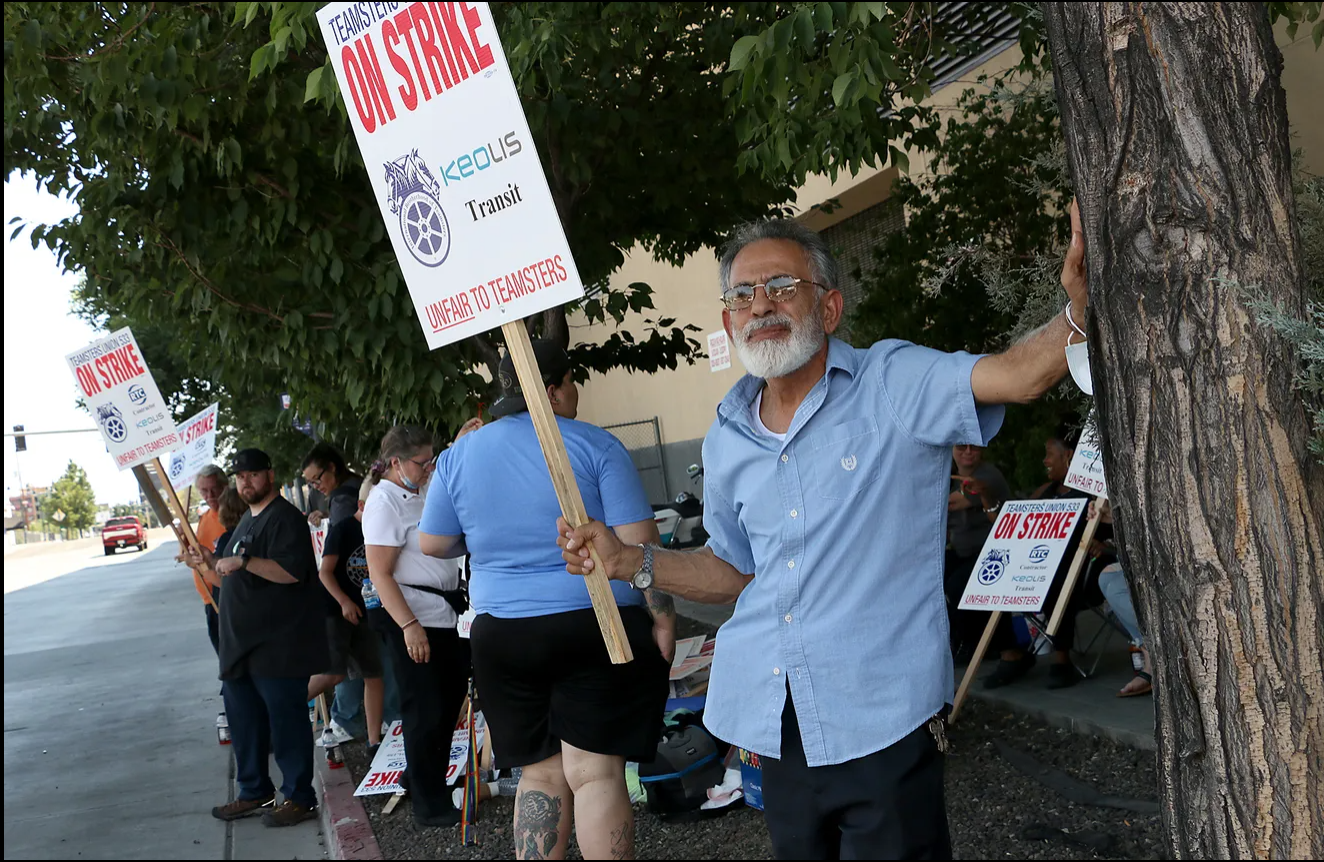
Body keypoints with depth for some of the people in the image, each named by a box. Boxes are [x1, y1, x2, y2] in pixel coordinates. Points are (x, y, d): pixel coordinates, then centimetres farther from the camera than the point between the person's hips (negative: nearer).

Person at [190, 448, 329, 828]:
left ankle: (300, 798, 4)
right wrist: (213, 562, 13)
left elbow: (292, 571, -25)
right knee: (244, 720, 15)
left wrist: (243, 561, -29)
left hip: (278, 646, -10)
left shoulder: (284, 518, -12)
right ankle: (254, 792, 26)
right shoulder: (247, 520, 19)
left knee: (286, 721, -4)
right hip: (243, 646, 10)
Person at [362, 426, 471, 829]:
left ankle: (422, 778, 33)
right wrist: (409, 625, -23)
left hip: (446, 618, 9)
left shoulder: (418, 496, 14)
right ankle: (429, 805, 9)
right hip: (414, 622, -9)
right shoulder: (384, 502, -12)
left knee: (448, 704, 16)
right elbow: (380, 574, -17)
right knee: (425, 712, -2)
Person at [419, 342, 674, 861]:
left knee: (540, 775, 11)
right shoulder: (595, 446, -6)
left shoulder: (459, 456, 5)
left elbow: (433, 544, 12)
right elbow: (639, 543, -11)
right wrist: (663, 620, -5)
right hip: (597, 625, -3)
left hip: (501, 635, 4)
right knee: (595, 773, -1)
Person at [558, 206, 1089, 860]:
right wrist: (628, 562, 8)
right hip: (776, 725, 5)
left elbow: (1021, 373, -20)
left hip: (882, 723, -5)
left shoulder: (896, 383, -6)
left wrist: (1078, 300, -39)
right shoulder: (726, 441, 9)